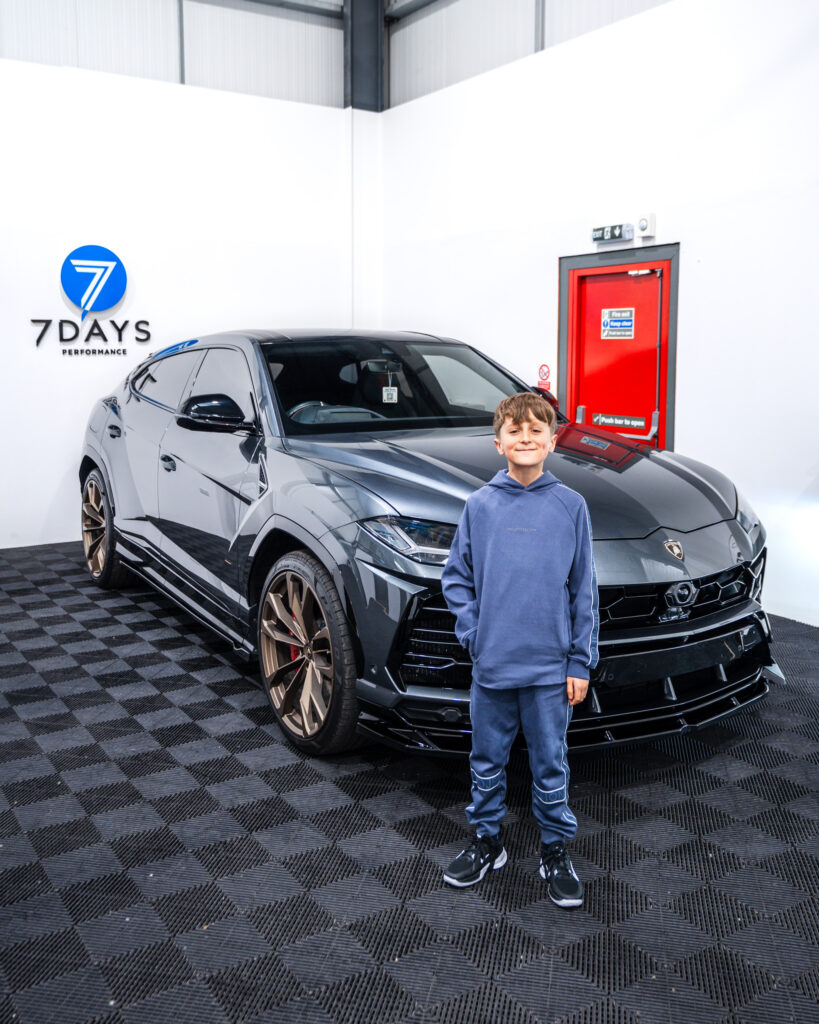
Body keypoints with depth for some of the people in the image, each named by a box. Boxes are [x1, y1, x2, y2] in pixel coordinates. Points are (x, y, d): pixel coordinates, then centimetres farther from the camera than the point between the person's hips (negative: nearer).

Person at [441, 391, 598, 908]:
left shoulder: (570, 505, -3)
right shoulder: (479, 506, 0)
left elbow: (584, 589, -1)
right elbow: (456, 578, 8)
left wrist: (580, 662, -2)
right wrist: (473, 633, -4)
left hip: (551, 669, -1)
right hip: (491, 666, 2)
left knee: (550, 764, 11)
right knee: (487, 762, 15)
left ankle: (556, 850, 29)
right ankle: (487, 841, 34)